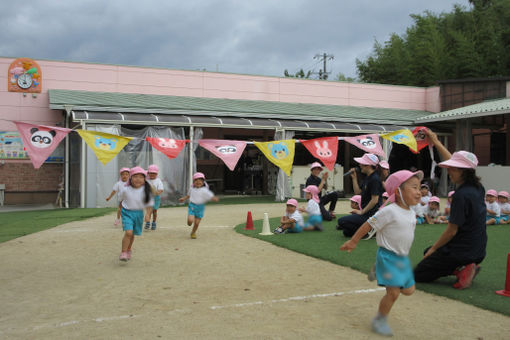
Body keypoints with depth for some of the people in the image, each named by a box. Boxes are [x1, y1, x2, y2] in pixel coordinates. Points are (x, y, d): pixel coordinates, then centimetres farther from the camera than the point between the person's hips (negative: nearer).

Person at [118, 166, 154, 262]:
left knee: (132, 234, 15)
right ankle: (123, 253, -7)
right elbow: (121, 199, 8)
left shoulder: (145, 190, -11)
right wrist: (120, 208, 18)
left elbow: (149, 204, -3)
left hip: (139, 213, 2)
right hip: (127, 212, -2)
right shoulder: (125, 189, -12)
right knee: (128, 232, -18)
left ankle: (128, 251, 38)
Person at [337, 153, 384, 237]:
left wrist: (362, 212, -17)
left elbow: (375, 200, -22)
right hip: (366, 213, 10)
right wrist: (354, 178, 5)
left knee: (341, 221, -15)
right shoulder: (368, 178, 13)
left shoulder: (375, 179, -18)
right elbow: (357, 192, 14)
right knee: (347, 232, 12)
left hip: (371, 214, -10)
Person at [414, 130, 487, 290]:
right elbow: (453, 162, 16)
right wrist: (436, 142, 22)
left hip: (461, 251, -9)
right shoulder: (477, 187, 2)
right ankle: (462, 267, 9)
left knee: (418, 275, 3)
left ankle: (460, 269, -9)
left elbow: (452, 231, -19)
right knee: (427, 252, 29)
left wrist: (433, 248, -5)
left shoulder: (461, 195, -24)